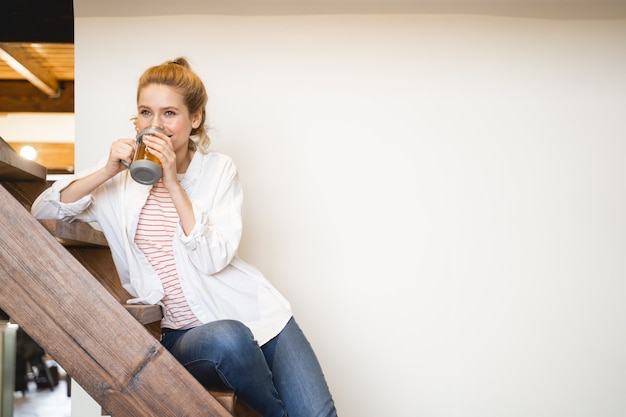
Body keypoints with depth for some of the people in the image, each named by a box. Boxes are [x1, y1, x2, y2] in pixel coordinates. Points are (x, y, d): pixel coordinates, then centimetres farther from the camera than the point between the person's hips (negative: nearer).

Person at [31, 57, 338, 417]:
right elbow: (42, 212, -1)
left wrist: (173, 184, -19)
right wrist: (108, 172, -13)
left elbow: (214, 259, -11)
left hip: (252, 313, 0)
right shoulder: (123, 174, 6)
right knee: (229, 340, -34)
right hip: (185, 333, 1)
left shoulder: (219, 168, 0)